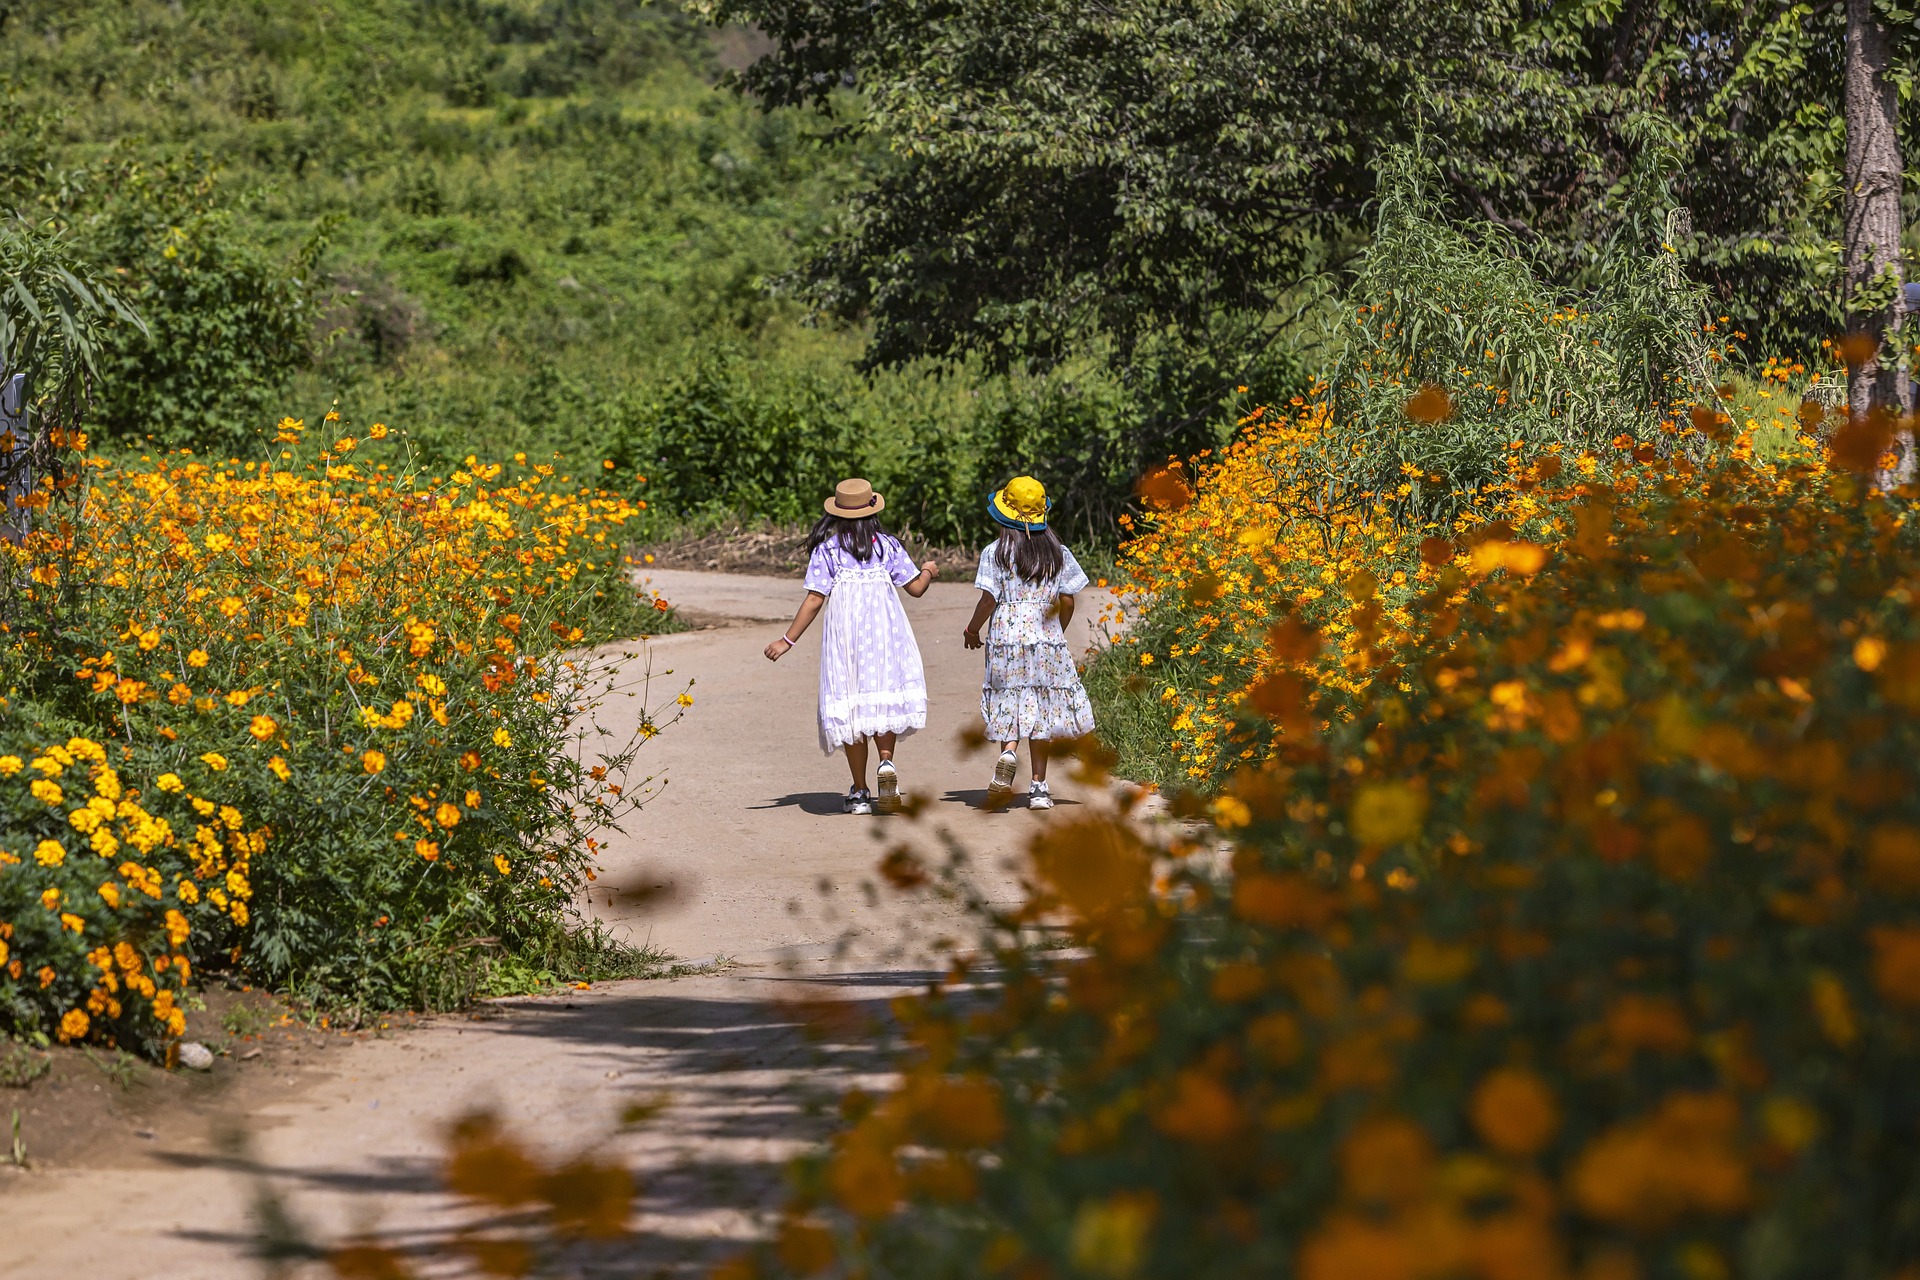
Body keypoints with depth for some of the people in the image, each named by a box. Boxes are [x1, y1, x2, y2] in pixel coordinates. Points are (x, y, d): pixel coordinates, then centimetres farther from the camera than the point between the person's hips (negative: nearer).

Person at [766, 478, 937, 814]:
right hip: (884, 630, 1)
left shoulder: (826, 549, 0)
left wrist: (787, 640, 1)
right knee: (884, 698, 9)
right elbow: (916, 588, 9)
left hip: (843, 631, -1)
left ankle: (859, 792, 8)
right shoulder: (887, 545, 5)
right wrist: (929, 571, 32)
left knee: (850, 706, 5)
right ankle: (886, 761, -19)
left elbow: (815, 600, -5)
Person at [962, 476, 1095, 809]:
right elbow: (1067, 601, 4)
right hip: (1047, 640, 3)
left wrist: (972, 630, 7)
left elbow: (988, 599, -9)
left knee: (1010, 706, 0)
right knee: (1041, 711, 8)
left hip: (1006, 638, -2)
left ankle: (1008, 752, -31)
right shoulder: (1058, 554, 4)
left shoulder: (995, 553, -5)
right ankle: (1039, 787, 9)